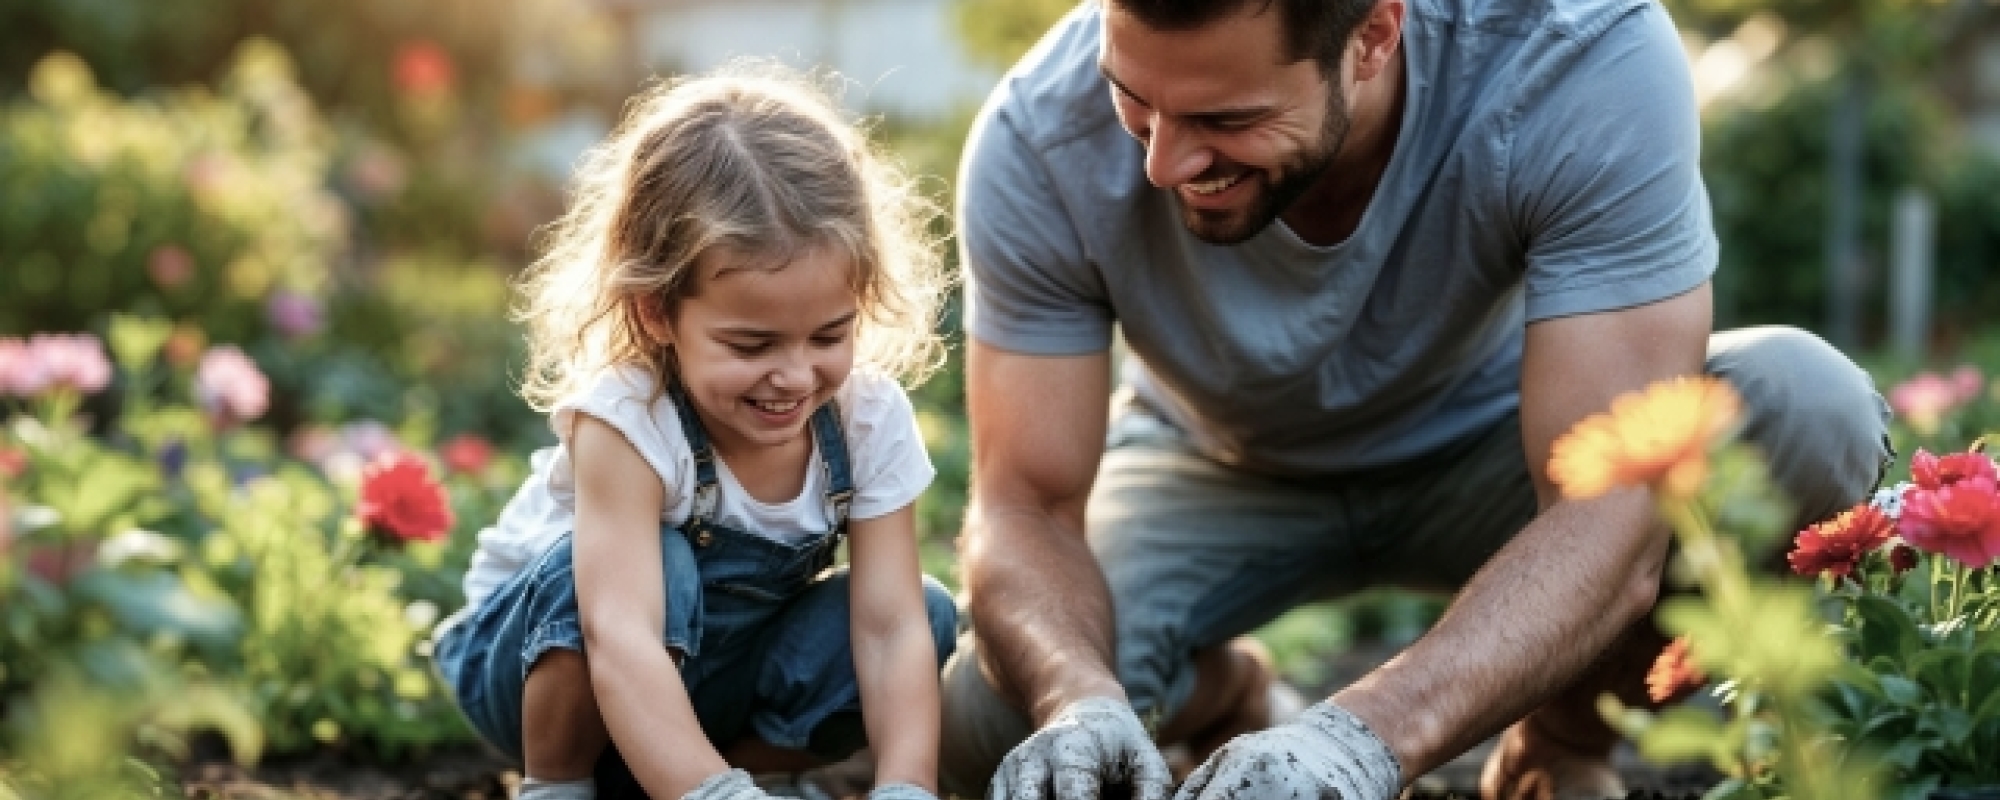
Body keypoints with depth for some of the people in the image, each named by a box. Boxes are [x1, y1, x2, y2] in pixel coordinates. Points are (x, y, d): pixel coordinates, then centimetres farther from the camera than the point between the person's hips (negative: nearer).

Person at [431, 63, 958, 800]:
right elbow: (619, 640, -47)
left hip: (714, 668, 5)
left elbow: (890, 628, -26)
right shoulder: (625, 420, -34)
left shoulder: (870, 417, -21)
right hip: (549, 649, -5)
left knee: (926, 616, -18)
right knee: (649, 566, -36)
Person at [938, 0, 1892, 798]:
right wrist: (1079, 699, -48)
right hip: (1219, 472, 1)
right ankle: (1226, 694, 12)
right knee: (986, 719, -26)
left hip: (1494, 452, -1)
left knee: (1802, 412, -30)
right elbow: (1023, 505, -25)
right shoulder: (1041, 141, -30)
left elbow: (1610, 514, -39)